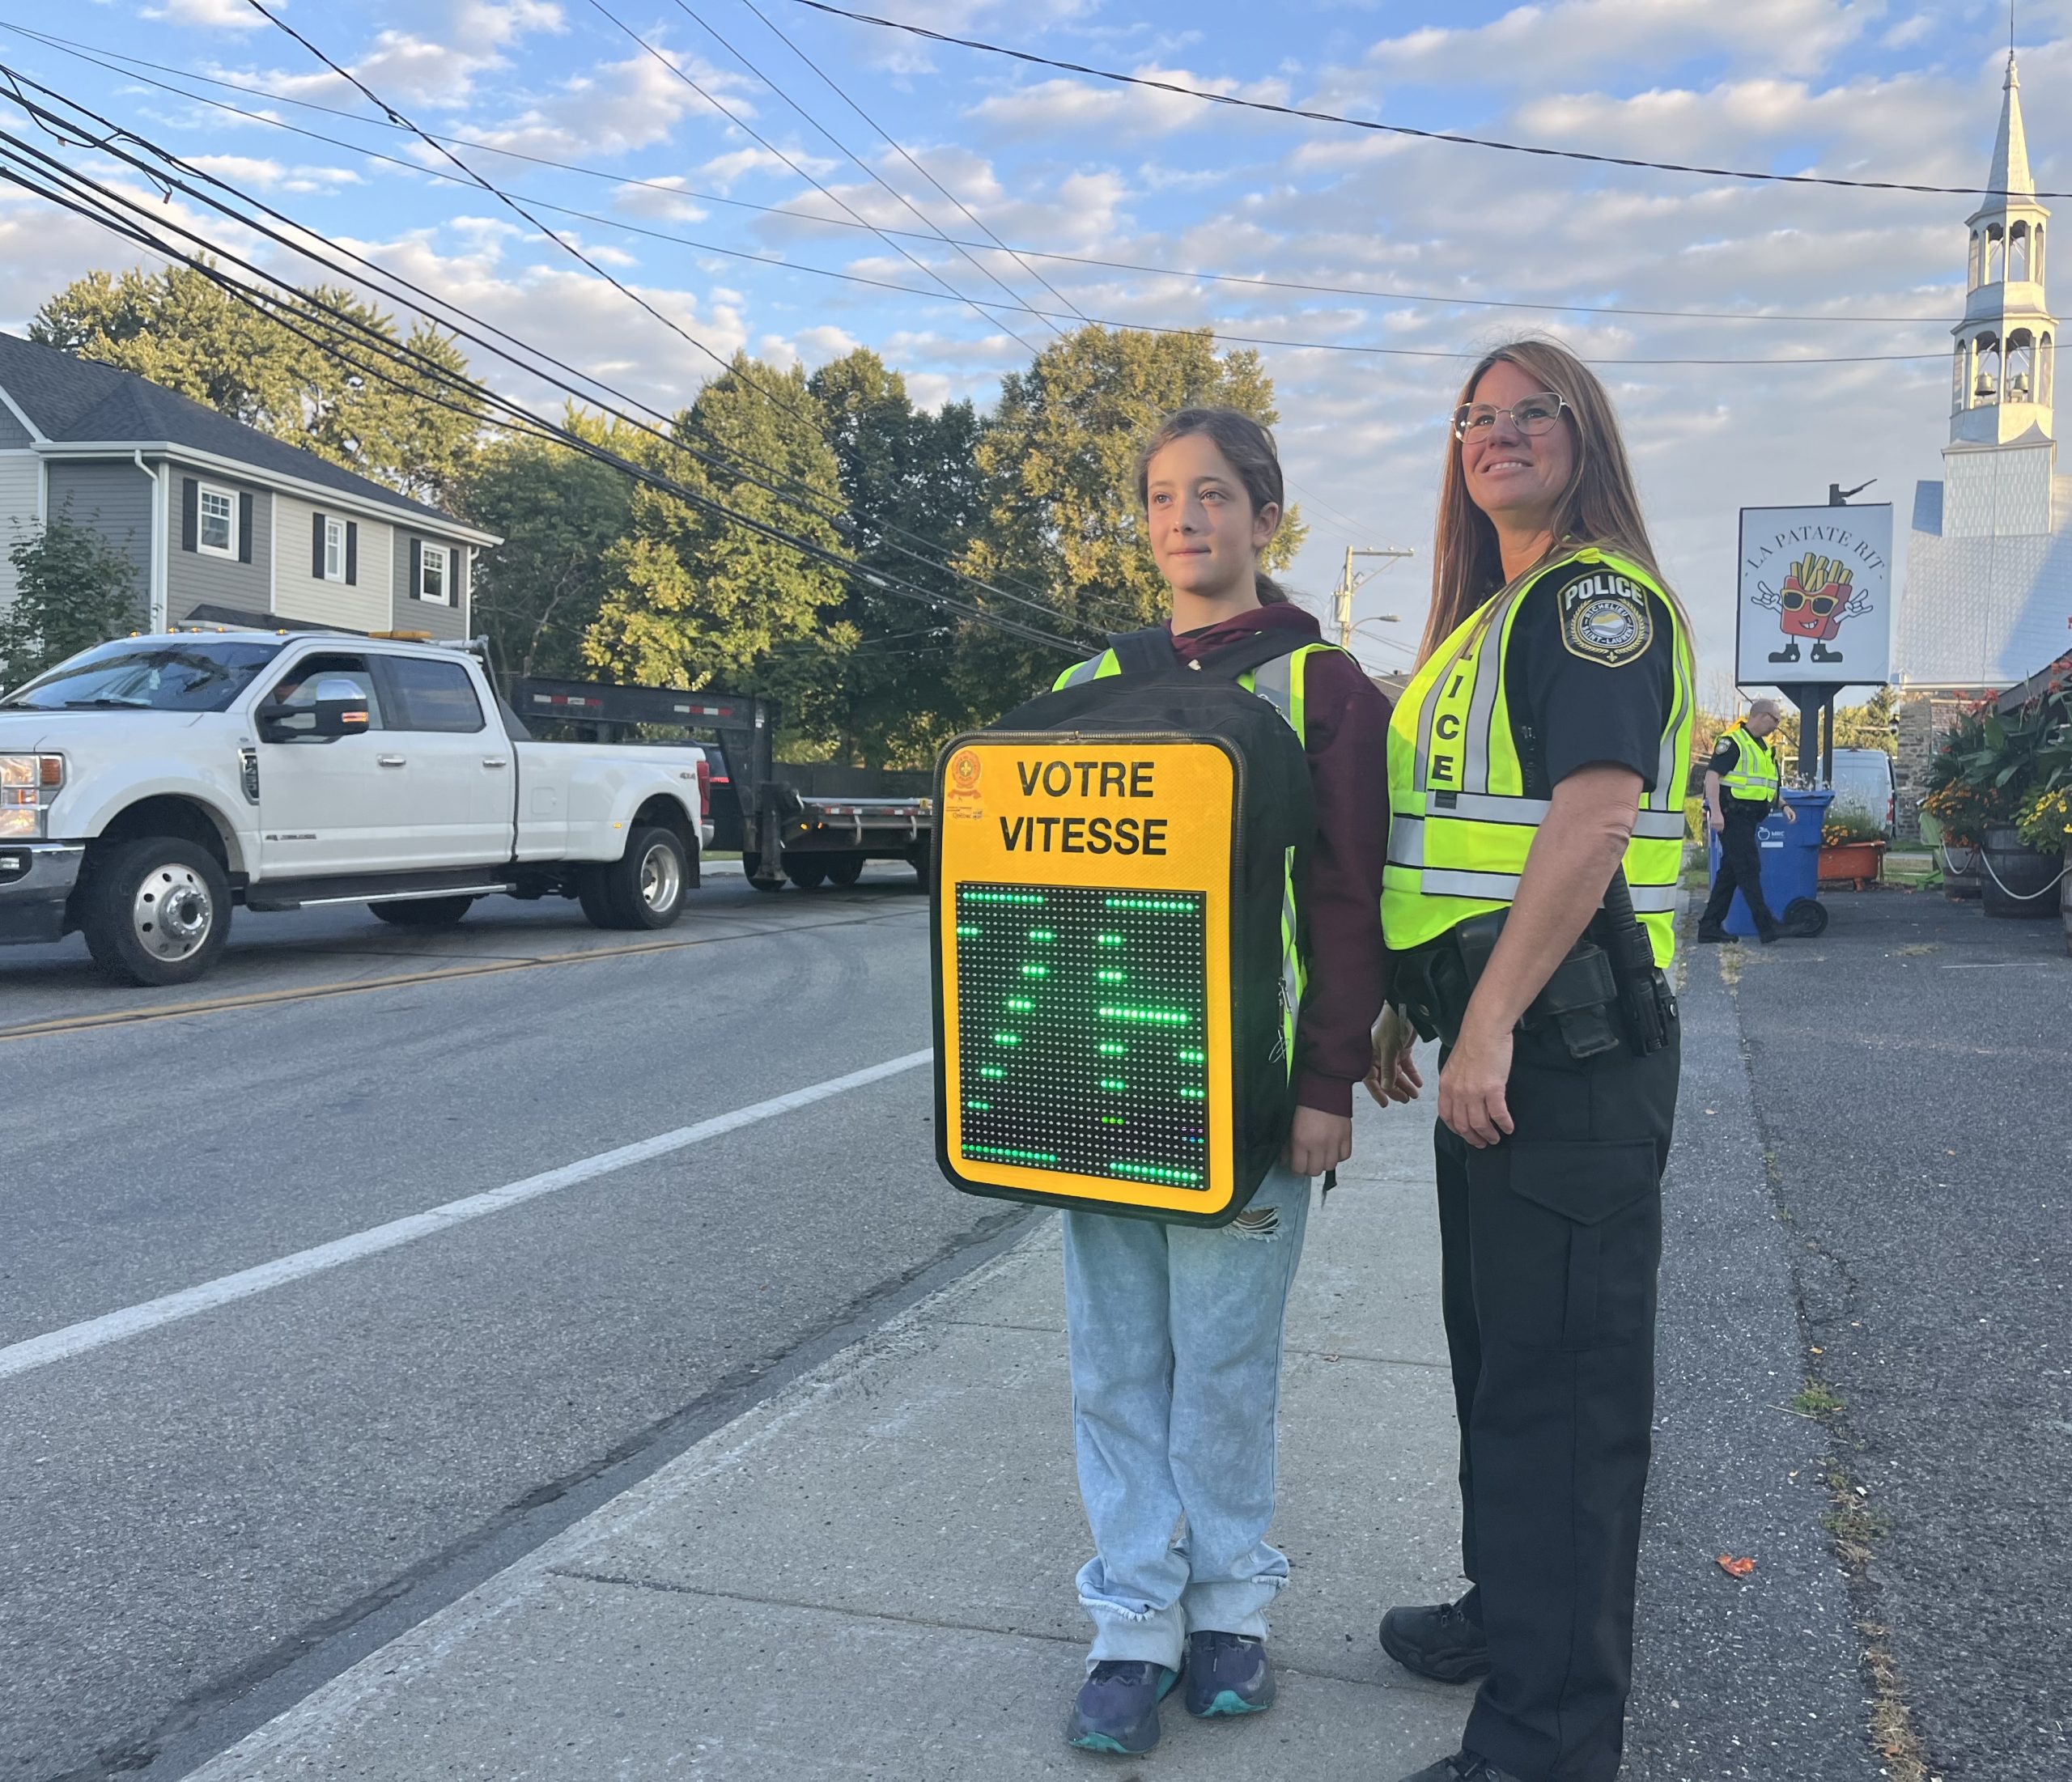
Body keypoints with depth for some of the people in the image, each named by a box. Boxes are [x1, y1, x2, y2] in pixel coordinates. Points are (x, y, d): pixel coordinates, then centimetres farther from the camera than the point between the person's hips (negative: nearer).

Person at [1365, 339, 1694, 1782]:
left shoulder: (1597, 596, -10)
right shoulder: (1490, 621, 20)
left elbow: (1593, 814, -23)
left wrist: (1491, 1022, -26)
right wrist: (1409, 1004, 20)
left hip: (1567, 1039, -10)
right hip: (1500, 1035, 10)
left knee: (1557, 1371, -3)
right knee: (1498, 1342, 20)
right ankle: (1512, 1612, 38)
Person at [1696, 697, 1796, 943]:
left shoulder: (1762, 747, 21)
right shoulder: (1733, 740, -9)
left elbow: (1769, 785, 29)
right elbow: (1712, 774, -17)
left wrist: (1783, 806, 12)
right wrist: (1715, 812, -25)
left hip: (1747, 819, 10)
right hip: (1732, 815, -10)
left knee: (1730, 872, 9)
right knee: (1749, 869, -11)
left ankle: (1710, 926, 12)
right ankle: (1767, 927, -13)